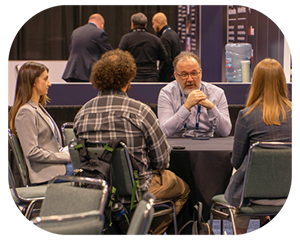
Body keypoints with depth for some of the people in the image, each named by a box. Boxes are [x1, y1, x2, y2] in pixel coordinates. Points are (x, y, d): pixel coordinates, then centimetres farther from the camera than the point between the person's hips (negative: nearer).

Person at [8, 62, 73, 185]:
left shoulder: (39, 108, 19)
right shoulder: (26, 112, -12)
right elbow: (32, 152, -18)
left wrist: (65, 151, 2)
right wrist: (65, 157, -14)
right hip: (47, 173, -9)